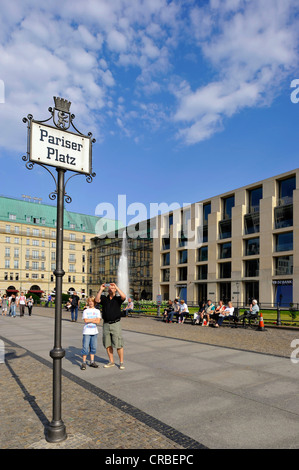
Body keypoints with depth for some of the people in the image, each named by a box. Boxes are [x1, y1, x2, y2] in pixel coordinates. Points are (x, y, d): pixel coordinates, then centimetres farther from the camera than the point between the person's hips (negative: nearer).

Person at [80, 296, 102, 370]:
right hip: (87, 332, -3)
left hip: (94, 332, 3)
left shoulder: (97, 311, 6)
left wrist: (89, 320, -10)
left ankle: (92, 362, 20)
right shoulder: (85, 311, 1)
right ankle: (84, 363, 7)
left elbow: (98, 321, -5)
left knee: (93, 347, 8)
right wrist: (94, 319, -8)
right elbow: (85, 320, -12)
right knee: (85, 348, -4)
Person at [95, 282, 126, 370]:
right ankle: (111, 362, 23)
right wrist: (101, 290, -15)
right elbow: (97, 300, -11)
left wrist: (116, 286, -18)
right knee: (107, 344, 10)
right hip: (106, 324, 3)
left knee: (118, 344, -1)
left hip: (116, 324, -3)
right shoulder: (104, 298, 7)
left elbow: (124, 296, -21)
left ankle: (121, 362, 11)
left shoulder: (118, 299, 0)